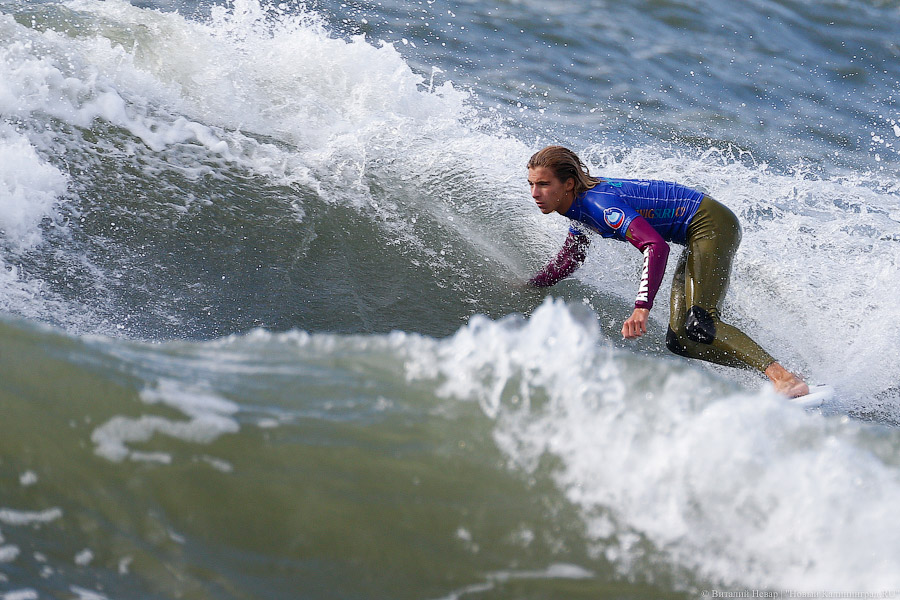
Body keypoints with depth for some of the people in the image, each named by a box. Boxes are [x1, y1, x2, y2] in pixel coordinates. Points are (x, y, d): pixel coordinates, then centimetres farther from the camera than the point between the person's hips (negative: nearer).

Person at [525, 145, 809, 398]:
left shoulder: (599, 203, -24)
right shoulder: (579, 206, 6)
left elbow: (656, 247, -36)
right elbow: (566, 263, 22)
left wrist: (642, 308, -44)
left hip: (713, 225, -10)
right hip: (699, 239, 10)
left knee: (698, 325, -25)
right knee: (679, 339, 1)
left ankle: (786, 379, -31)